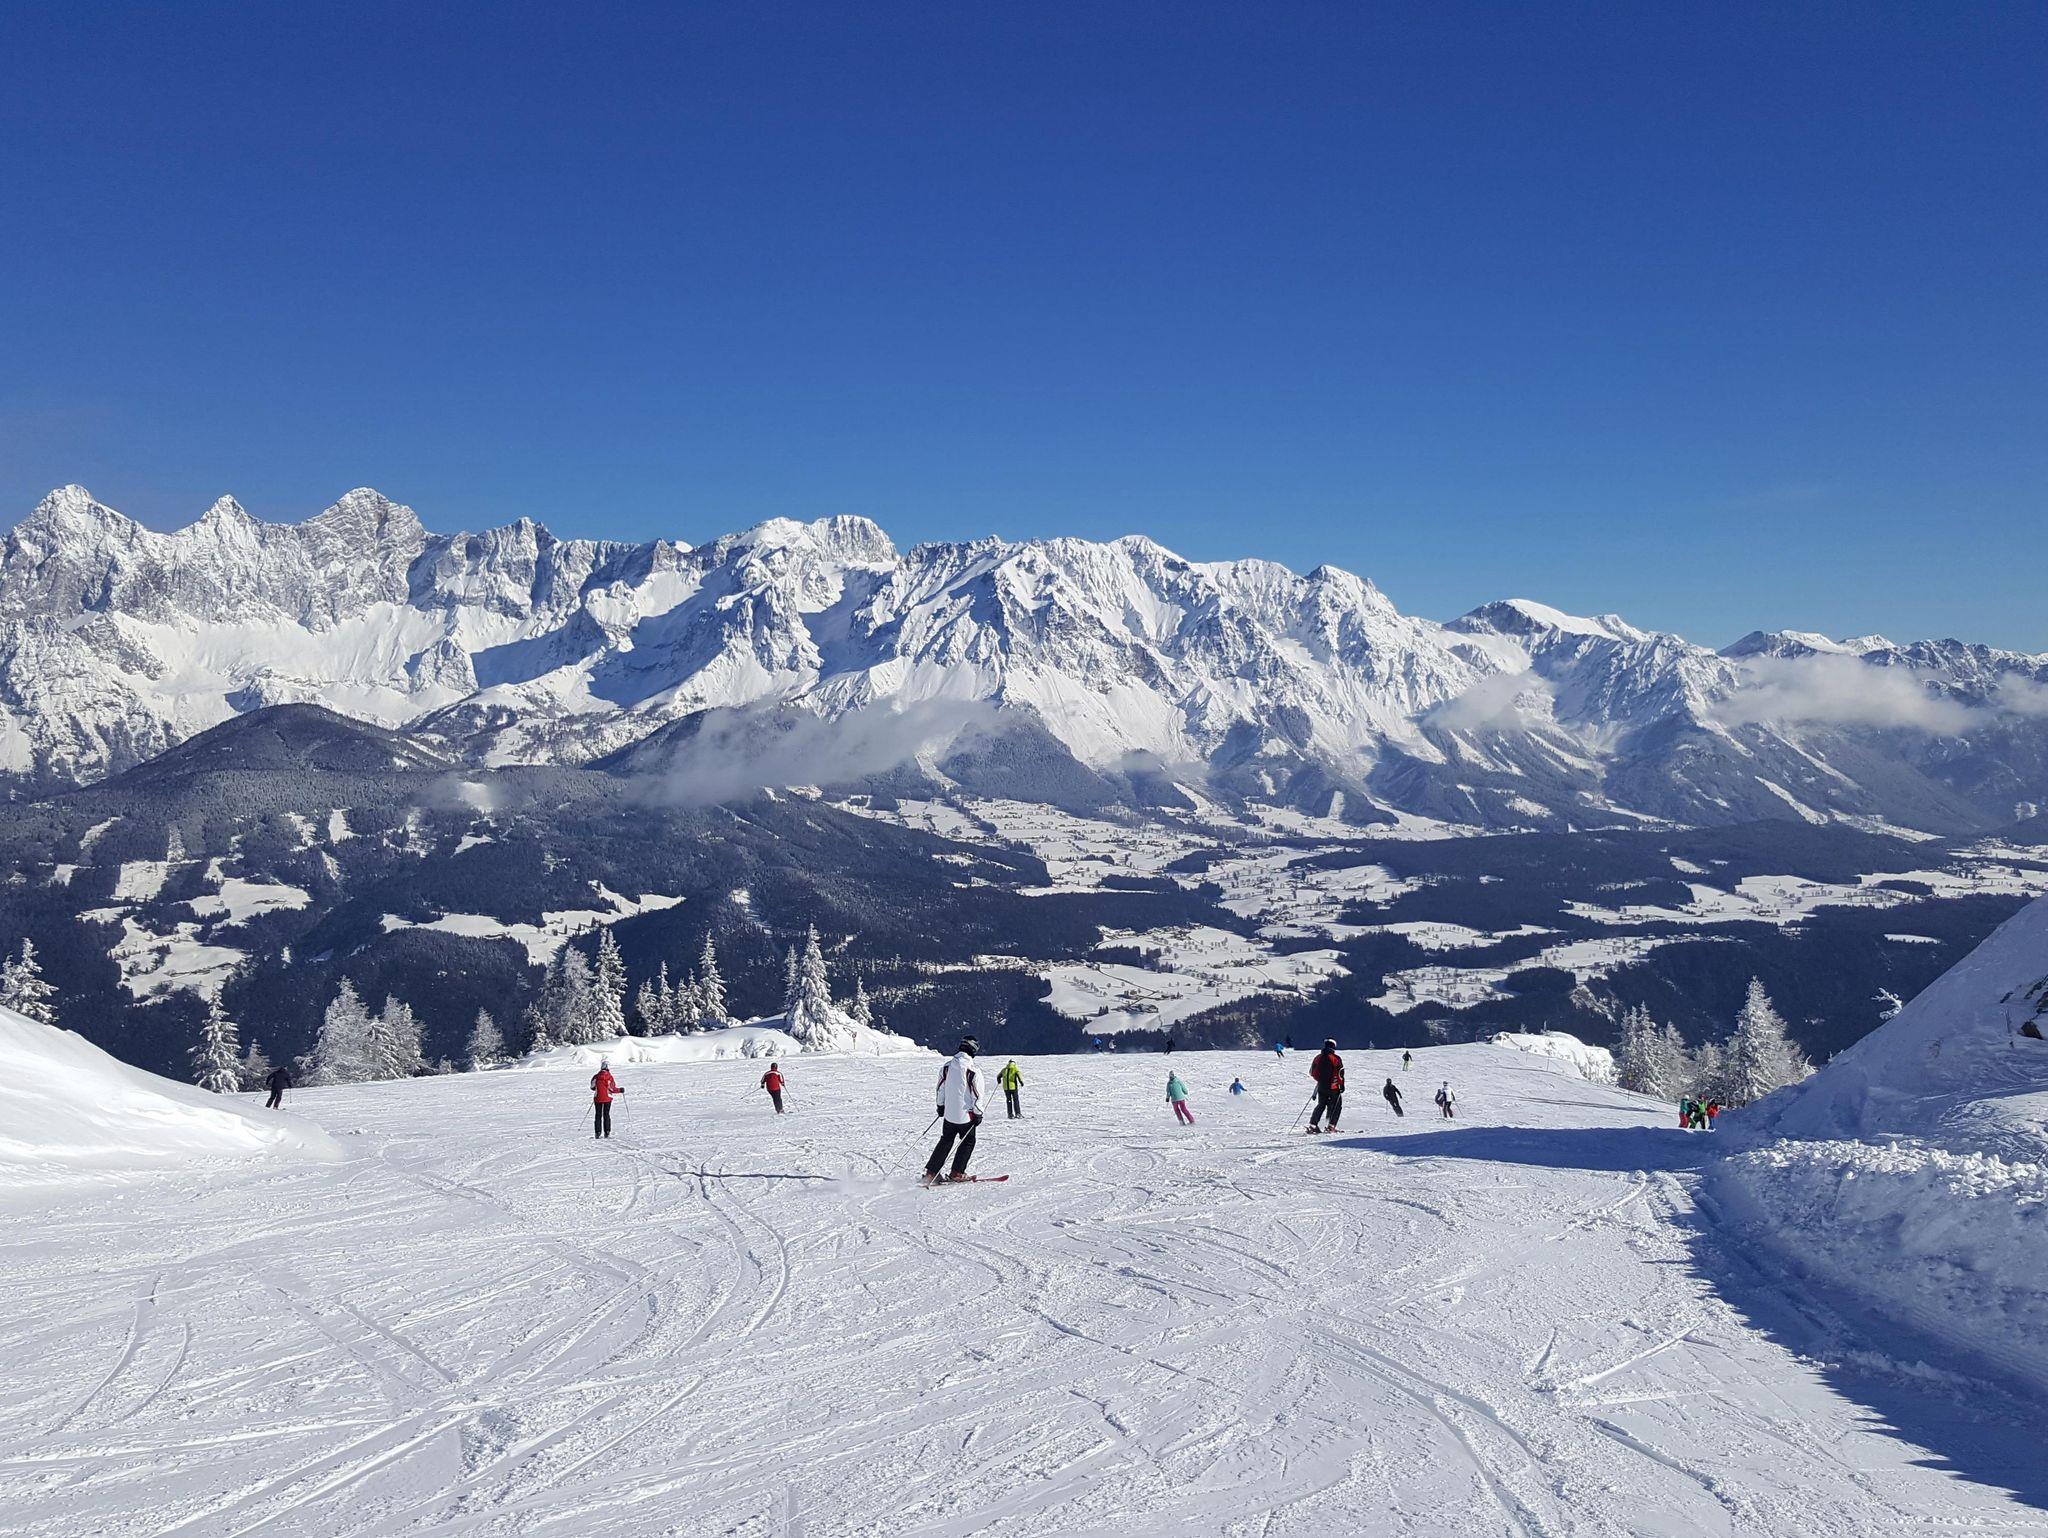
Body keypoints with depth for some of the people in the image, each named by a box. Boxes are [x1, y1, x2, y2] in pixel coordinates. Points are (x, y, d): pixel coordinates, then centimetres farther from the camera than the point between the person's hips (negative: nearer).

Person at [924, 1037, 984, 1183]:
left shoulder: (947, 1066, -1)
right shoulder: (973, 1072, -17)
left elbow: (940, 1088, 9)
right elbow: (977, 1096, -13)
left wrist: (941, 1106, 21)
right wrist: (978, 1114, -2)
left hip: (949, 1113, 5)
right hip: (966, 1115, -5)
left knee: (946, 1141, 17)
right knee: (968, 1142, 14)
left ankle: (930, 1172, 13)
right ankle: (957, 1173, 12)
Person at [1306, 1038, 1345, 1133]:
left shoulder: (1318, 1057, 3)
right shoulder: (1336, 1058, -10)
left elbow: (1312, 1072, 11)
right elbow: (1340, 1073, -12)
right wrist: (1341, 1084, -2)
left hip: (1321, 1086, 5)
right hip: (1333, 1087, -5)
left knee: (1321, 1105, 18)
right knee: (1336, 1106, 10)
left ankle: (1313, 1124, 7)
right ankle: (1331, 1126, 0)